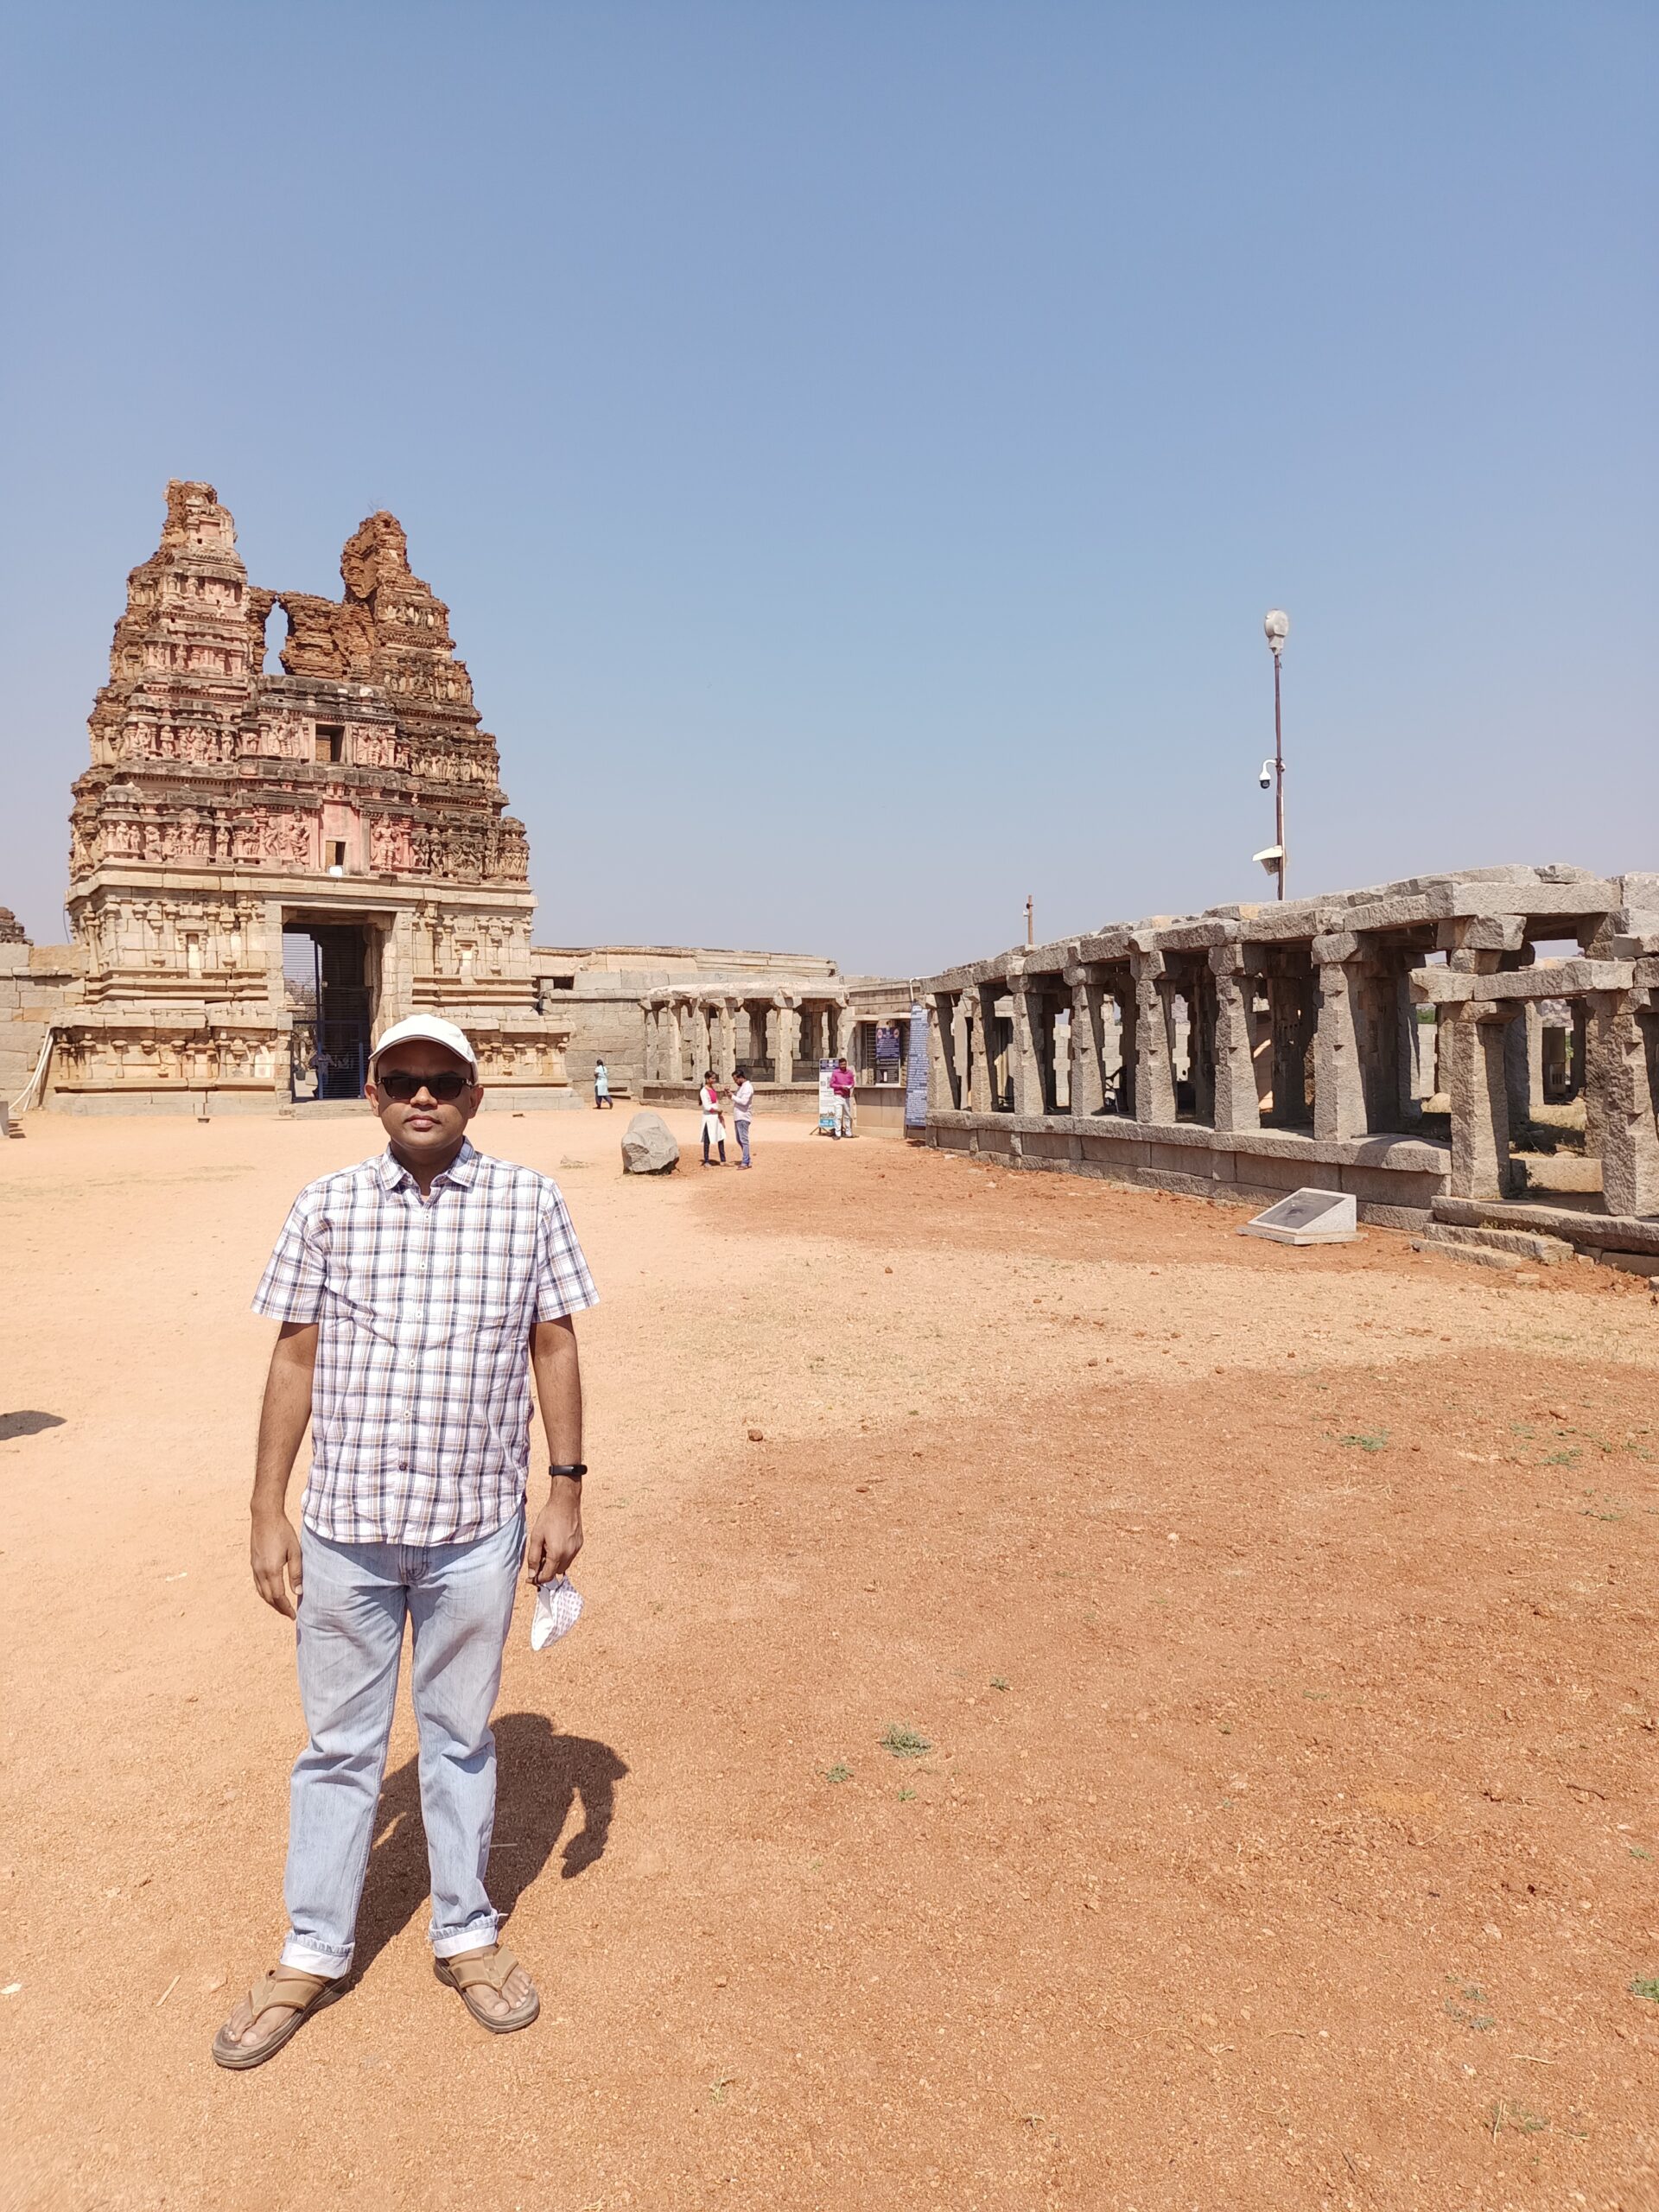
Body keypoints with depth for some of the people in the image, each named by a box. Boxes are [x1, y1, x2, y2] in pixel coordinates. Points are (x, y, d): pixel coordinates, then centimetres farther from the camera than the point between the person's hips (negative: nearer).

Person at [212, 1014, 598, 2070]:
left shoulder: (528, 1201, -3)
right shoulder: (325, 1207, -1)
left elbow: (554, 1346, 1)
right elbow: (295, 1359, 3)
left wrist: (566, 1489, -1)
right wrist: (268, 1512, 2)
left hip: (477, 1527, -1)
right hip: (344, 1525, 1)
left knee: (461, 1736, 17)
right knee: (339, 1743, 16)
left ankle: (466, 1932, 38)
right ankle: (314, 1953, 36)